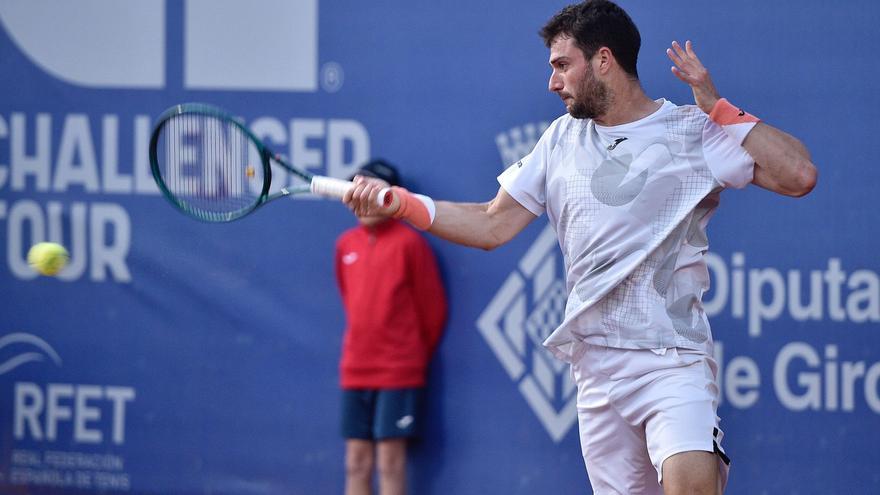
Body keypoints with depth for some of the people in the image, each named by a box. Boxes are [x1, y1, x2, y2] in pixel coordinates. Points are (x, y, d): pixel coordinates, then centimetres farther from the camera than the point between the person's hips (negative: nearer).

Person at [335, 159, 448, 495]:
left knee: (390, 461, -6)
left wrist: (417, 354, 6)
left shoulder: (409, 243, -7)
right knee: (357, 461, 6)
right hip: (355, 371, 5)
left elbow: (433, 307, -2)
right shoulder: (345, 244, 9)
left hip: (398, 371, -5)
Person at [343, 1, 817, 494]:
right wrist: (399, 203, 7)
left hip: (673, 361, -5)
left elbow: (799, 175, -11)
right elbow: (493, 226, 18)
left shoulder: (697, 133, -1)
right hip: (597, 369, 5)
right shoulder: (563, 139, 16)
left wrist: (719, 107, -11)